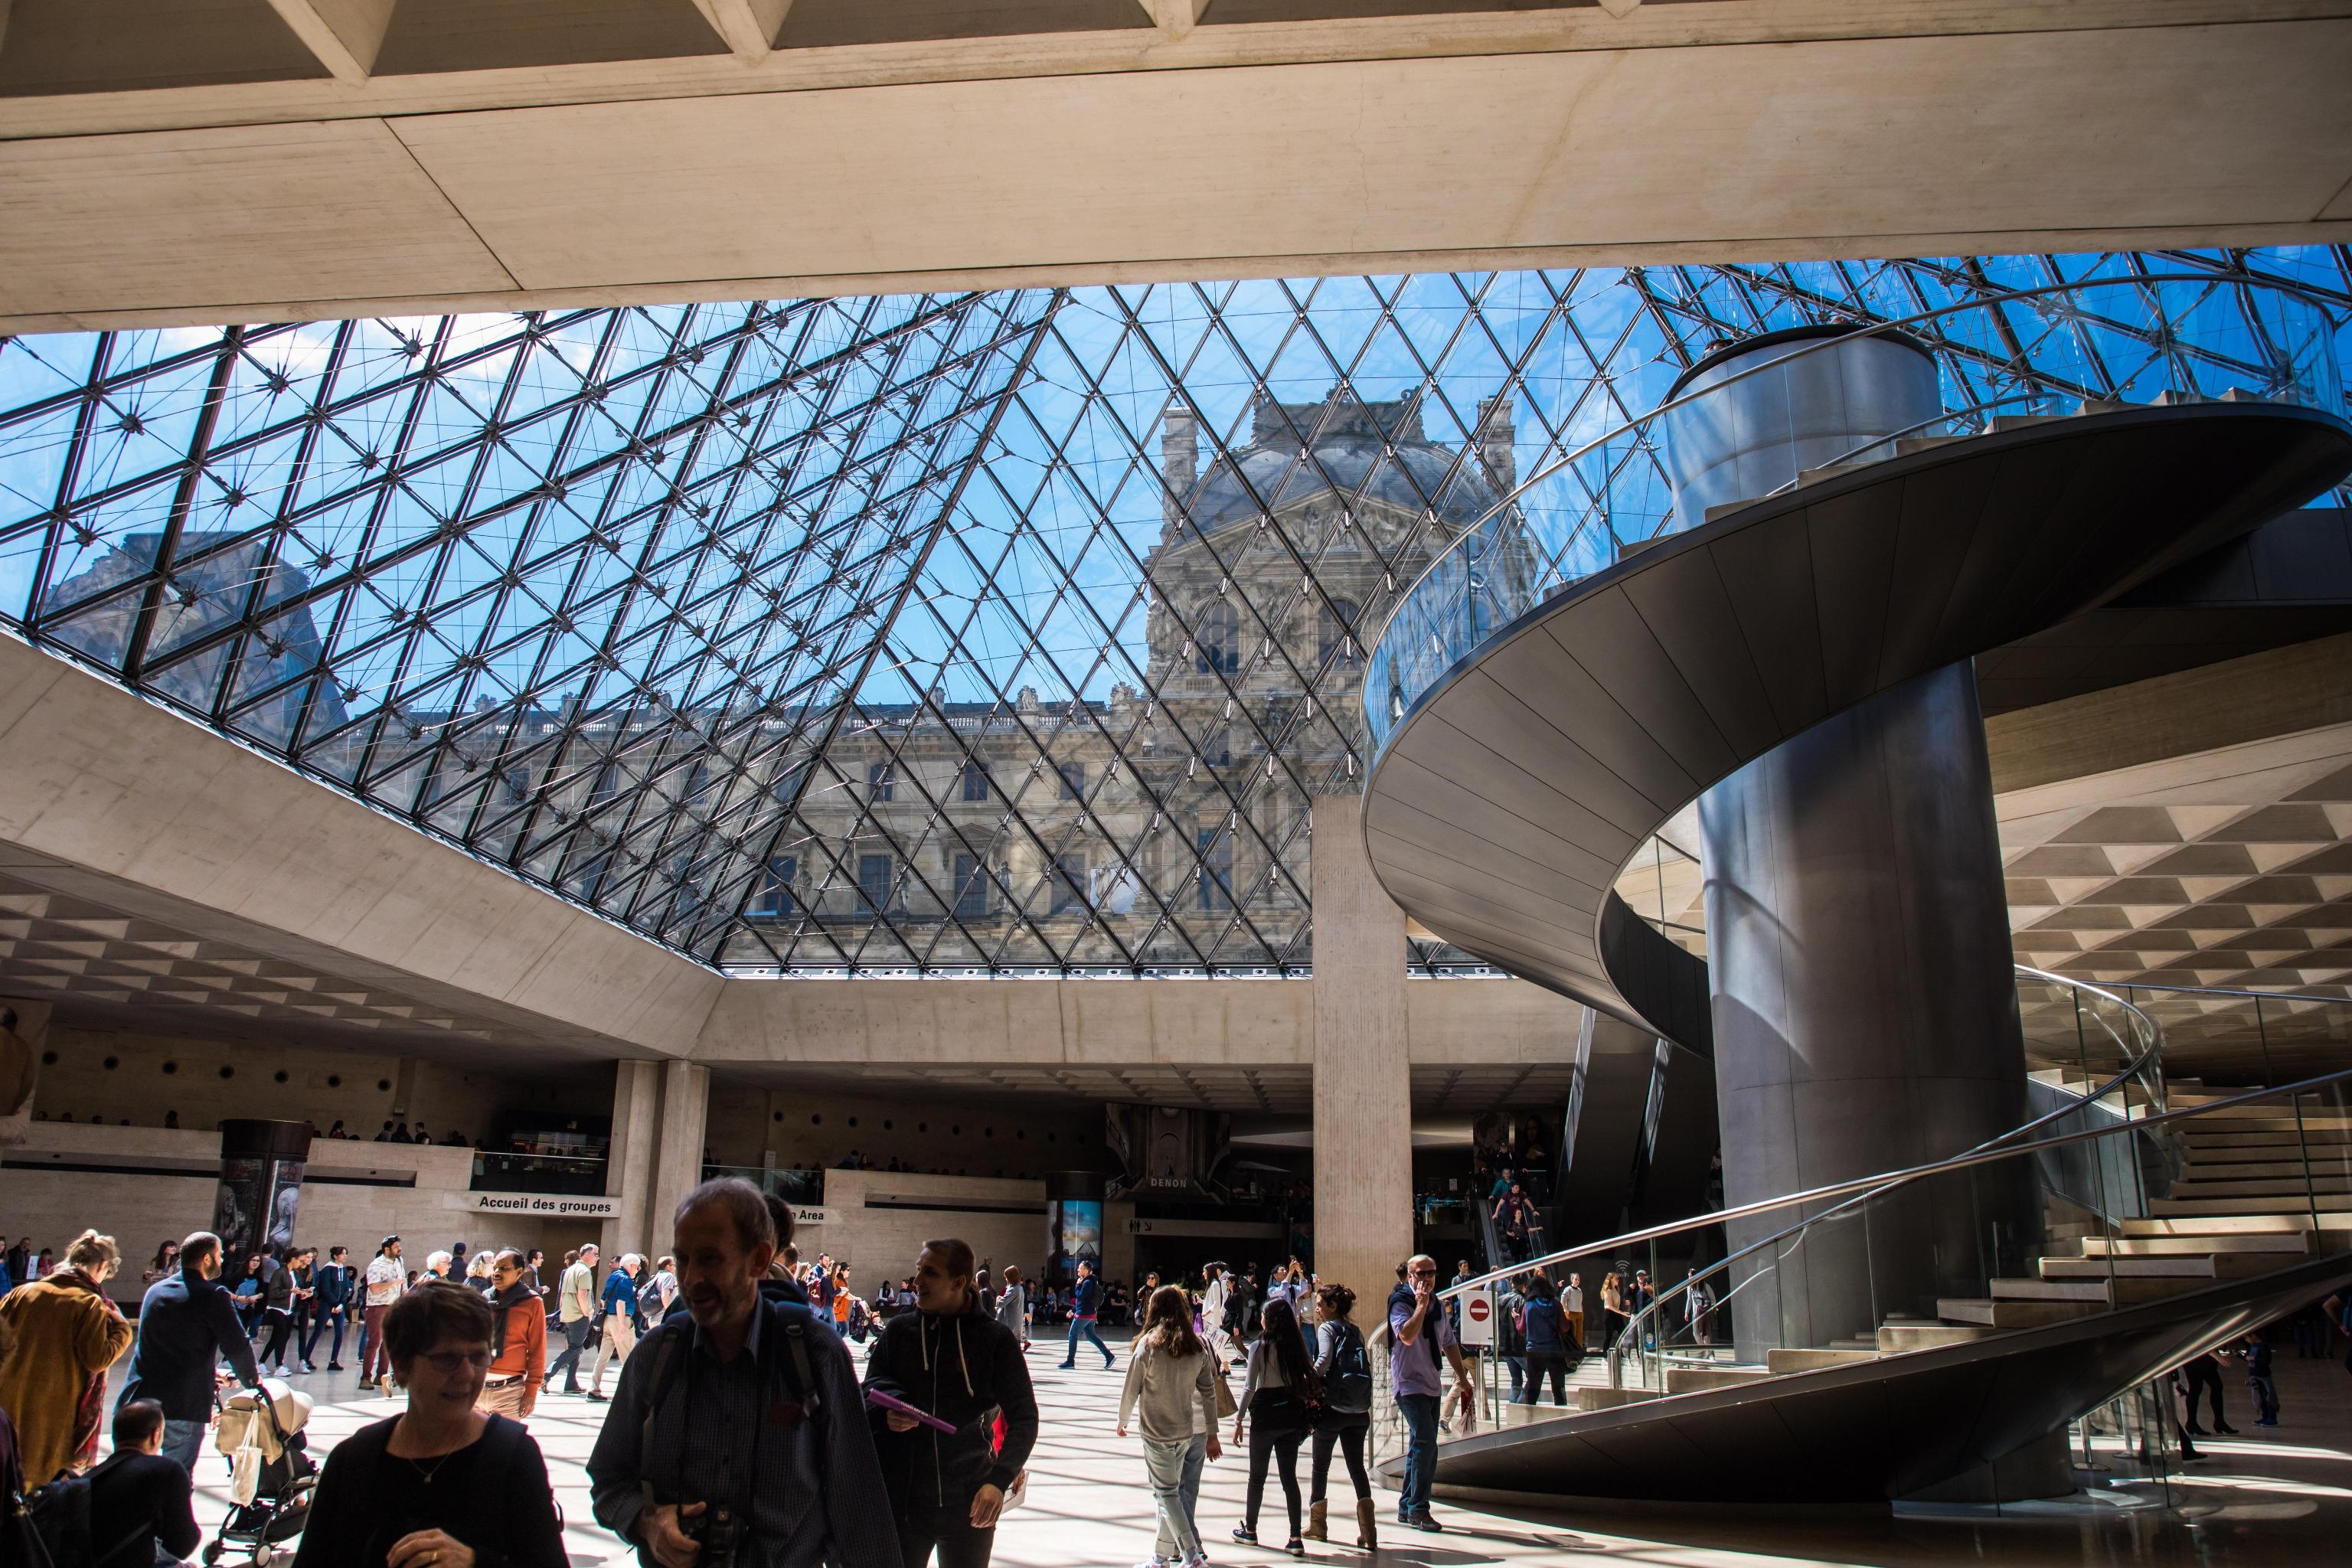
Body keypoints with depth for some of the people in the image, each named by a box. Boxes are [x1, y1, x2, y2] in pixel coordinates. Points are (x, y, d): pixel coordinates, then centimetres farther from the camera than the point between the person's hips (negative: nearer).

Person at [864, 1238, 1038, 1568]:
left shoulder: (996, 1339, -6)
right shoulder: (899, 1330, 1)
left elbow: (1024, 1417, -5)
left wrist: (999, 1480, -18)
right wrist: (886, 1415, -17)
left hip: (969, 1503, -1)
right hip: (901, 1500, 2)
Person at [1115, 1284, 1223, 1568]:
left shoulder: (1147, 1345, -12)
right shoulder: (1199, 1346, -1)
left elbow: (1131, 1390, -6)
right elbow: (1209, 1393, 1)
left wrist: (1122, 1421, 11)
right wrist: (1213, 1435, 8)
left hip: (1157, 1432, -5)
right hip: (1187, 1430, 5)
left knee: (1166, 1493, 3)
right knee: (1170, 1490, 16)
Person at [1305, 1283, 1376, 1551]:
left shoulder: (1327, 1328, -6)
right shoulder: (1356, 1331, 12)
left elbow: (1324, 1359, -22)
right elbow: (1366, 1366, 11)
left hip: (1332, 1408, -5)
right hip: (1359, 1410, 5)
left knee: (1320, 1466, 11)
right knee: (1357, 1466, 7)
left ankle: (1318, 1526, 19)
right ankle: (1368, 1532, -4)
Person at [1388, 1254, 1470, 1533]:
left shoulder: (1437, 1304, 11)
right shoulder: (1401, 1303, -12)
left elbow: (1449, 1343, 21)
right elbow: (1407, 1336, -31)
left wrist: (1462, 1378, 20)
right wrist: (1421, 1304, -28)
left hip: (1432, 1384, 8)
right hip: (1409, 1383, -8)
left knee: (1422, 1447, 11)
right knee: (1425, 1443, -17)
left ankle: (1407, 1507, 20)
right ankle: (1418, 1509, -9)